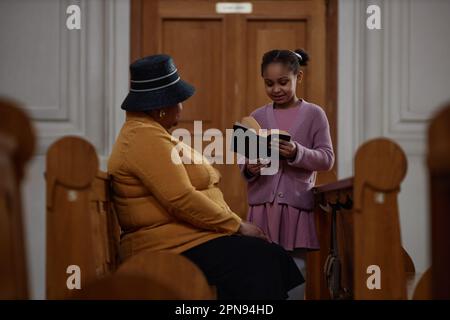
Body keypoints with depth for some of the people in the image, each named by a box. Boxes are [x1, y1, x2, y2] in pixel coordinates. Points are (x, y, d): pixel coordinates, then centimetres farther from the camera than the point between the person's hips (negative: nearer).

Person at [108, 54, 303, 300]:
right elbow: (182, 201, -21)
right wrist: (237, 226, -13)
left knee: (271, 256, -6)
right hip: (174, 246, -10)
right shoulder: (147, 138, -14)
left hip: (181, 238, 10)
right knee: (260, 261, -22)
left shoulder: (147, 132, 20)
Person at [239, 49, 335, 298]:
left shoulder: (313, 114, 1)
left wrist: (297, 153, -20)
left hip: (298, 205, -2)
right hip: (263, 205, 2)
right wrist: (249, 169, -13)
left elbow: (327, 159, -3)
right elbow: (244, 161, 10)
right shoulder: (257, 117, 8)